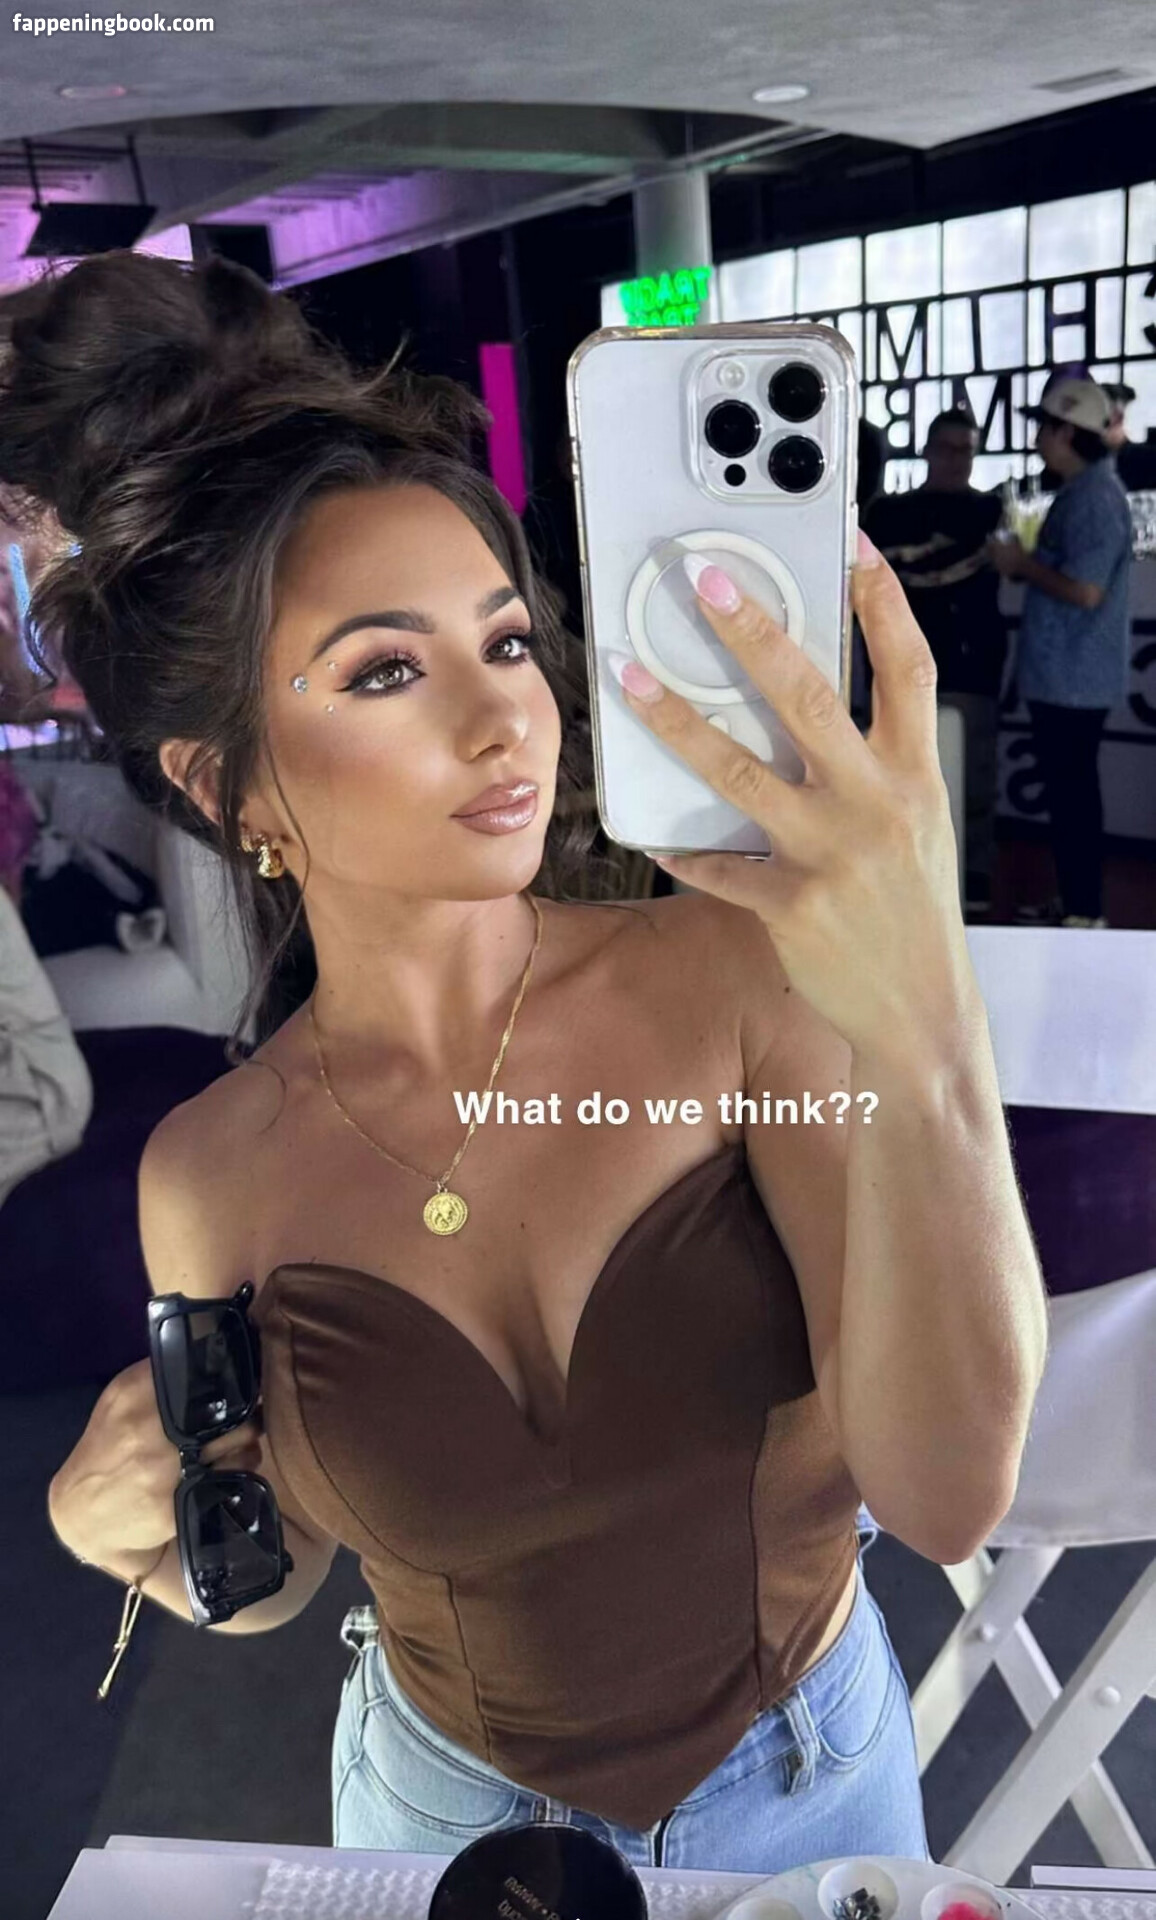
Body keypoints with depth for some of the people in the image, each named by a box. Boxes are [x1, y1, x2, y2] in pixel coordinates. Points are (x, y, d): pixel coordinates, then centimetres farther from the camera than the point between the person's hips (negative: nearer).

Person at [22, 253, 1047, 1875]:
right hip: (452, 1797, 1)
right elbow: (274, 1576, -3)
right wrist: (140, 1530, -24)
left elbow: (948, 1495, -33)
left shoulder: (738, 976, -26)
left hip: (812, 1767, 0)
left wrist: (925, 1040, -48)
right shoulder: (216, 1176, -20)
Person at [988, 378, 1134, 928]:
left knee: (1072, 792, -4)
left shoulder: (1095, 496, -17)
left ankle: (1085, 914, 4)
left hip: (1073, 676, -10)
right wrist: (1025, 564, 8)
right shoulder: (1081, 491, 15)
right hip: (1062, 672, 10)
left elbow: (1085, 590, -24)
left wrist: (1022, 564, -12)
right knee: (1067, 789, 15)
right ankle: (1075, 902, 25)